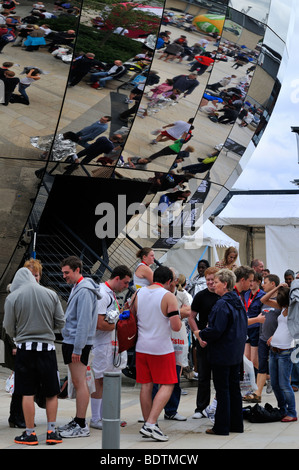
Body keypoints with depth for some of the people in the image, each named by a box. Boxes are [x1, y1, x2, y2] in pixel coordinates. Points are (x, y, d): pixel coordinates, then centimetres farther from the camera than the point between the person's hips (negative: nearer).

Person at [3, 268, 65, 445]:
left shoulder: (13, 297, -5)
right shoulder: (51, 294, 1)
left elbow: (9, 327, -1)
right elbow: (61, 323, 4)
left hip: (25, 348, -2)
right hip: (47, 347, 2)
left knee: (28, 393, 5)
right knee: (52, 392, 11)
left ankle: (30, 433, 9)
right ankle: (52, 431, 14)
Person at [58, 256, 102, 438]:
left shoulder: (84, 290, -16)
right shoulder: (77, 288, 17)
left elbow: (84, 321, -20)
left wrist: (77, 348, -21)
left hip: (78, 343, -10)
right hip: (71, 341, 10)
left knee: (80, 383, -7)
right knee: (77, 383, 14)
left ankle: (82, 426, -3)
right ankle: (78, 421, 21)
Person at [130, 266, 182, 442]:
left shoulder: (138, 294, 5)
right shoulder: (168, 296, -11)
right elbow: (176, 326, -15)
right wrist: (180, 318, 7)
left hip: (142, 347, 5)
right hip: (162, 348, -5)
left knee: (146, 385, 12)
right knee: (167, 385, 3)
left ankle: (148, 424, 17)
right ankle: (151, 424, -9)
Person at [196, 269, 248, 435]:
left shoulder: (222, 305, -19)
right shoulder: (239, 302, 9)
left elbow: (216, 331, -25)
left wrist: (200, 334, -5)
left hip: (222, 354, -9)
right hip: (237, 353, 9)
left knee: (222, 390, -2)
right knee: (234, 388, 14)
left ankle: (222, 427, 4)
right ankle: (236, 424, 21)